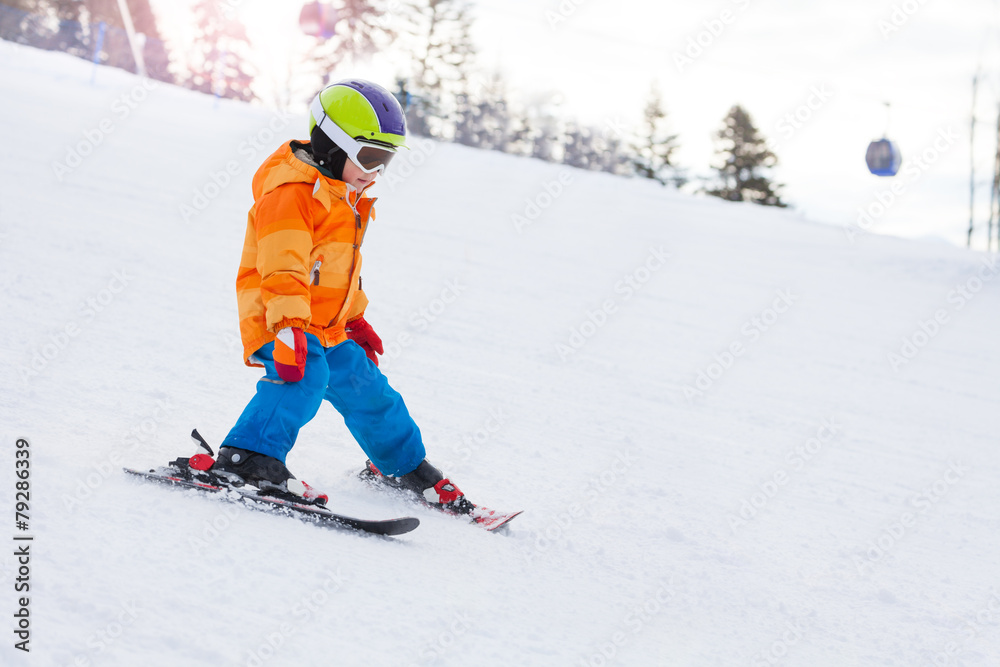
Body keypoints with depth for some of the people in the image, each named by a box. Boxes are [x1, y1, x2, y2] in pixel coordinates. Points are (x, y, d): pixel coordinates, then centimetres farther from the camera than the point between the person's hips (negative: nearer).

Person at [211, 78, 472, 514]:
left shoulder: (344, 197, 18)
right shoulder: (290, 193, -16)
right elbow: (283, 269, -28)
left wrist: (355, 319, 32)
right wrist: (290, 328, -37)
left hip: (327, 327, 9)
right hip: (278, 321, -9)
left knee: (364, 388, 16)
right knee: (306, 376, -34)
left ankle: (404, 466, 36)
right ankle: (249, 459, -40)